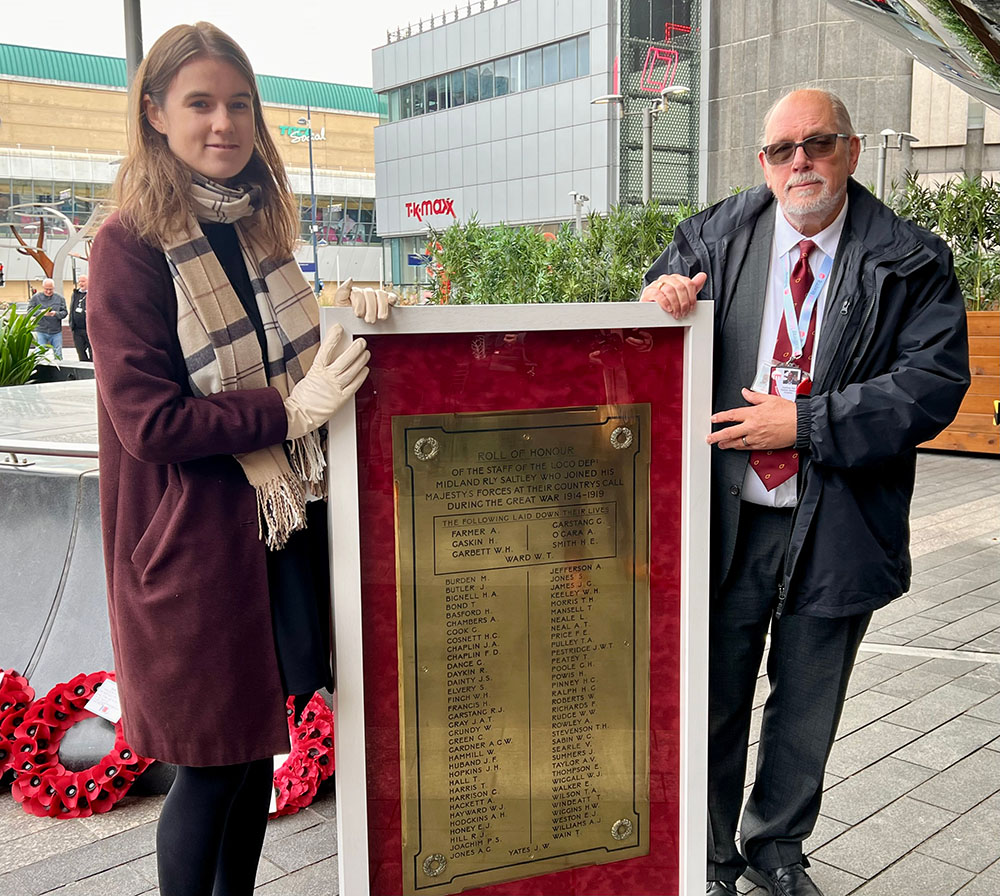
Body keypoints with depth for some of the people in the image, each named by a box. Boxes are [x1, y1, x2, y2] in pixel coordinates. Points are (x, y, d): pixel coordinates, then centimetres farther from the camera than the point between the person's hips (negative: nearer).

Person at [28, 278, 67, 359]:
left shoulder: (59, 298, 6)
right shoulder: (36, 297, 3)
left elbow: (64, 312, 2)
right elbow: (30, 310, -2)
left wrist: (56, 313, -20)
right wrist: (42, 313, -19)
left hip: (56, 332, 1)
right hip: (41, 331, -1)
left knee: (58, 355, 2)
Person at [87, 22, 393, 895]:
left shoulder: (258, 227, 11)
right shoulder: (131, 244, -11)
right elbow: (148, 420, -16)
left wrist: (344, 307, 3)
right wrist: (292, 411, -18)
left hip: (281, 526, 7)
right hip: (196, 539, -6)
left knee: (259, 745, 16)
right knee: (209, 763, 5)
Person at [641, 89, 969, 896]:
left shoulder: (911, 261, -2)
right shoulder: (714, 237, 3)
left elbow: (936, 382, -11)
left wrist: (804, 422, -19)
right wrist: (660, 297, -14)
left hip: (838, 528, 0)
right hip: (725, 519, 0)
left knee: (808, 708, 18)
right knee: (712, 700, 12)